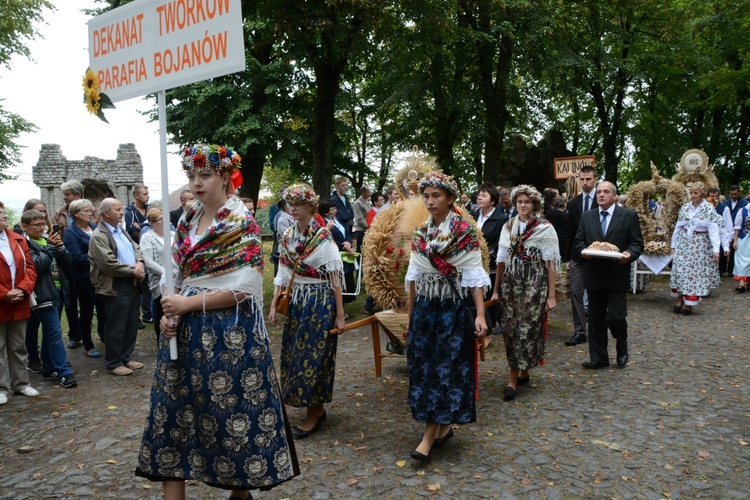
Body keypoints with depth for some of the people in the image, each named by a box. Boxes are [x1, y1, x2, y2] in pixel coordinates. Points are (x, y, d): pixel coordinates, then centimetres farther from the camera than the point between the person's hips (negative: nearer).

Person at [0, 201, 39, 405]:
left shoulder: (18, 240, 6)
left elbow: (29, 267, 5)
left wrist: (23, 289, -10)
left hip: (20, 304, 5)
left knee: (18, 347, 15)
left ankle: (20, 383, 26)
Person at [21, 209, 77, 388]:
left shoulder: (47, 240, 14)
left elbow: (67, 263, 10)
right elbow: (36, 266, -20)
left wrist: (59, 247, -6)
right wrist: (49, 247, -16)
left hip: (56, 291, 8)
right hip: (43, 294, -8)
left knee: (50, 333, 14)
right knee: (55, 333, -8)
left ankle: (49, 370, 23)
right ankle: (64, 372, -5)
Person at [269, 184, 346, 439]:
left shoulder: (323, 238, -12)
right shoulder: (288, 236, 7)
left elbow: (335, 279, -12)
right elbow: (282, 274, 11)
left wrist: (340, 315, -13)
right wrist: (274, 304, 6)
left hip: (319, 303, -7)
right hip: (295, 303, 7)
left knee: (312, 357, 0)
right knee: (293, 355, 11)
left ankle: (314, 414, 16)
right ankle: (317, 408, 27)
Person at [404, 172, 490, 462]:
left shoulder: (465, 231, -8)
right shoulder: (420, 233, 7)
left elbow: (474, 277, -10)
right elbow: (414, 277, 12)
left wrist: (480, 315, -16)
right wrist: (410, 315, 16)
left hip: (453, 308, -5)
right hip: (425, 308, 6)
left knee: (446, 367, -2)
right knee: (424, 366, 8)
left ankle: (429, 437, 3)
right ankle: (443, 427, 24)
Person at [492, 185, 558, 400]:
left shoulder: (545, 228, -2)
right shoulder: (508, 227, 9)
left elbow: (551, 264, -4)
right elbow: (502, 260, 12)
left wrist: (551, 295, -7)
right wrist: (496, 290, 12)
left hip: (535, 284, -4)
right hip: (511, 283, 4)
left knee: (528, 328, -5)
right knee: (511, 329, 2)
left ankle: (514, 379, 2)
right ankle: (522, 374, 18)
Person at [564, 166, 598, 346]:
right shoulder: (573, 204, 8)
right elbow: (570, 232, 10)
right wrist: (567, 257, 8)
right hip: (577, 257, 4)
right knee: (576, 293, 1)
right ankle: (579, 331, 8)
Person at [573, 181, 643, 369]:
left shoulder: (629, 216, 3)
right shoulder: (586, 217, 11)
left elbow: (637, 243, 2)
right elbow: (578, 242, 10)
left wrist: (630, 254, -18)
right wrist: (583, 251, -11)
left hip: (617, 275, -3)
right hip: (594, 275, 3)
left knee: (616, 317, -5)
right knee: (596, 319, 8)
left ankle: (622, 351, 24)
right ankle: (598, 358, 19)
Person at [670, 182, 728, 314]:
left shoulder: (709, 209, -7)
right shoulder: (685, 207, 5)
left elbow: (714, 229, -12)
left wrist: (716, 249, -19)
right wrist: (674, 244, 10)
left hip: (700, 245, -3)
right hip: (683, 243, 4)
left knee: (695, 272, 0)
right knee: (679, 270, 0)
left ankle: (689, 304, 9)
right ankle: (680, 299, 13)